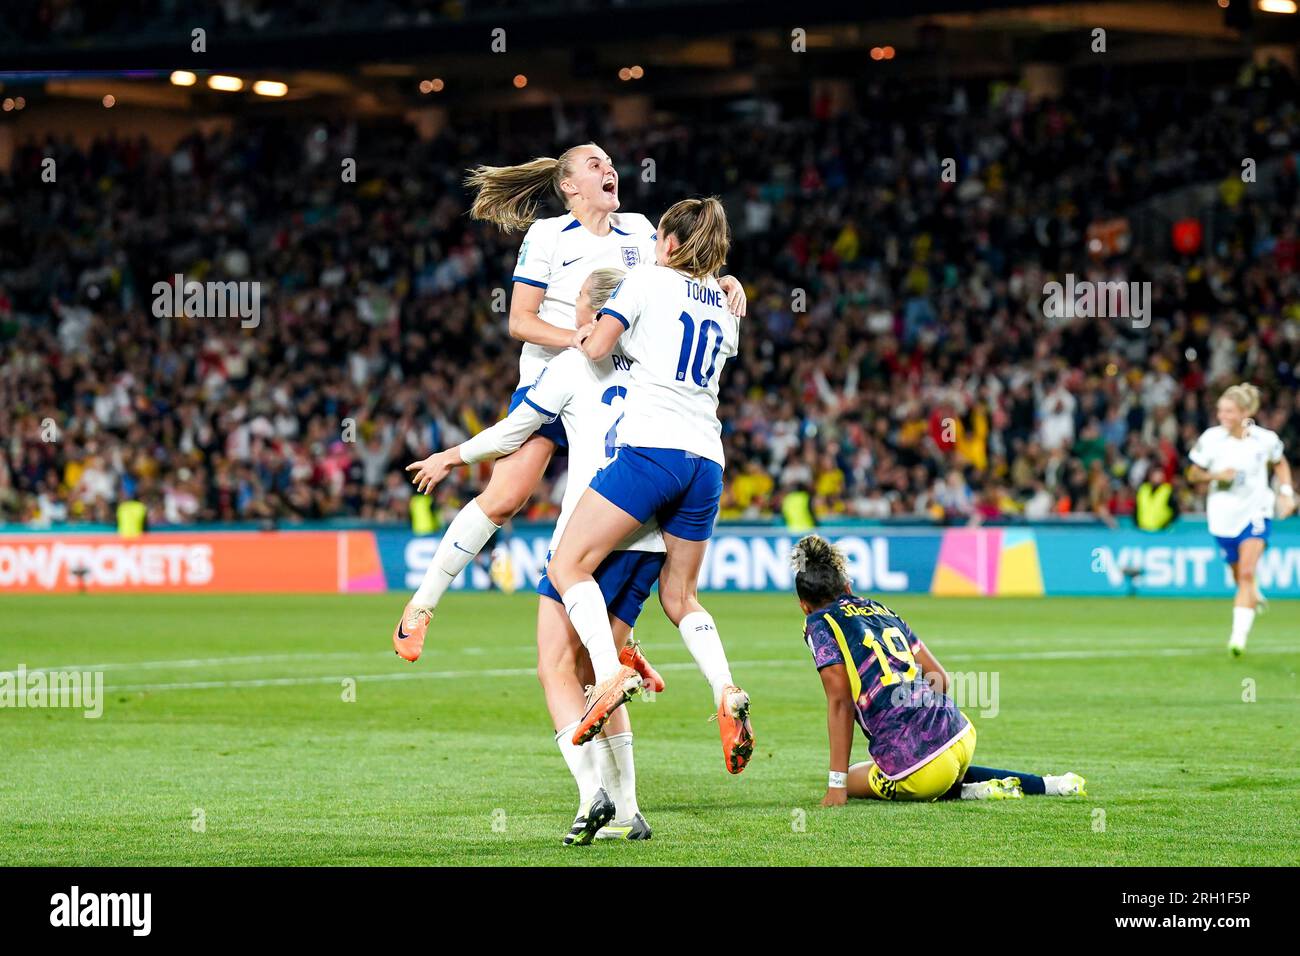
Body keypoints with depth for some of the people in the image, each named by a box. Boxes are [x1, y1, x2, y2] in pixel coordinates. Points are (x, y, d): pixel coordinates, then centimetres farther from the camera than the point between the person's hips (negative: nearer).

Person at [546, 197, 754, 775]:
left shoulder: (646, 281, 4)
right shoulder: (725, 310, 22)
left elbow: (596, 348, -1)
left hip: (650, 447, -7)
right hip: (706, 461, 7)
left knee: (568, 565, -4)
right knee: (679, 596, 15)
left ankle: (610, 673, -26)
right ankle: (726, 692, -10)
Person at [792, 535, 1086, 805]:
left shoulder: (819, 624, 1)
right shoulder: (881, 609, 20)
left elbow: (840, 703, -7)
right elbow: (940, 677, 19)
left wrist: (836, 785, -7)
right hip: (961, 736, 7)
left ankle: (971, 791, 2)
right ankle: (1044, 784, 20)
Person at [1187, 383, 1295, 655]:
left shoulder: (1265, 439, -7)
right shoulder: (1211, 438, -8)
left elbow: (1280, 463, 15)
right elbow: (1193, 474, 2)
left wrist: (1286, 491, 1)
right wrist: (1215, 475, -18)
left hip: (1255, 512, -2)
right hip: (1224, 516, 2)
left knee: (1247, 573, -19)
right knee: (1240, 578, 14)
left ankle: (1239, 635, -23)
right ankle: (1255, 597, 51)